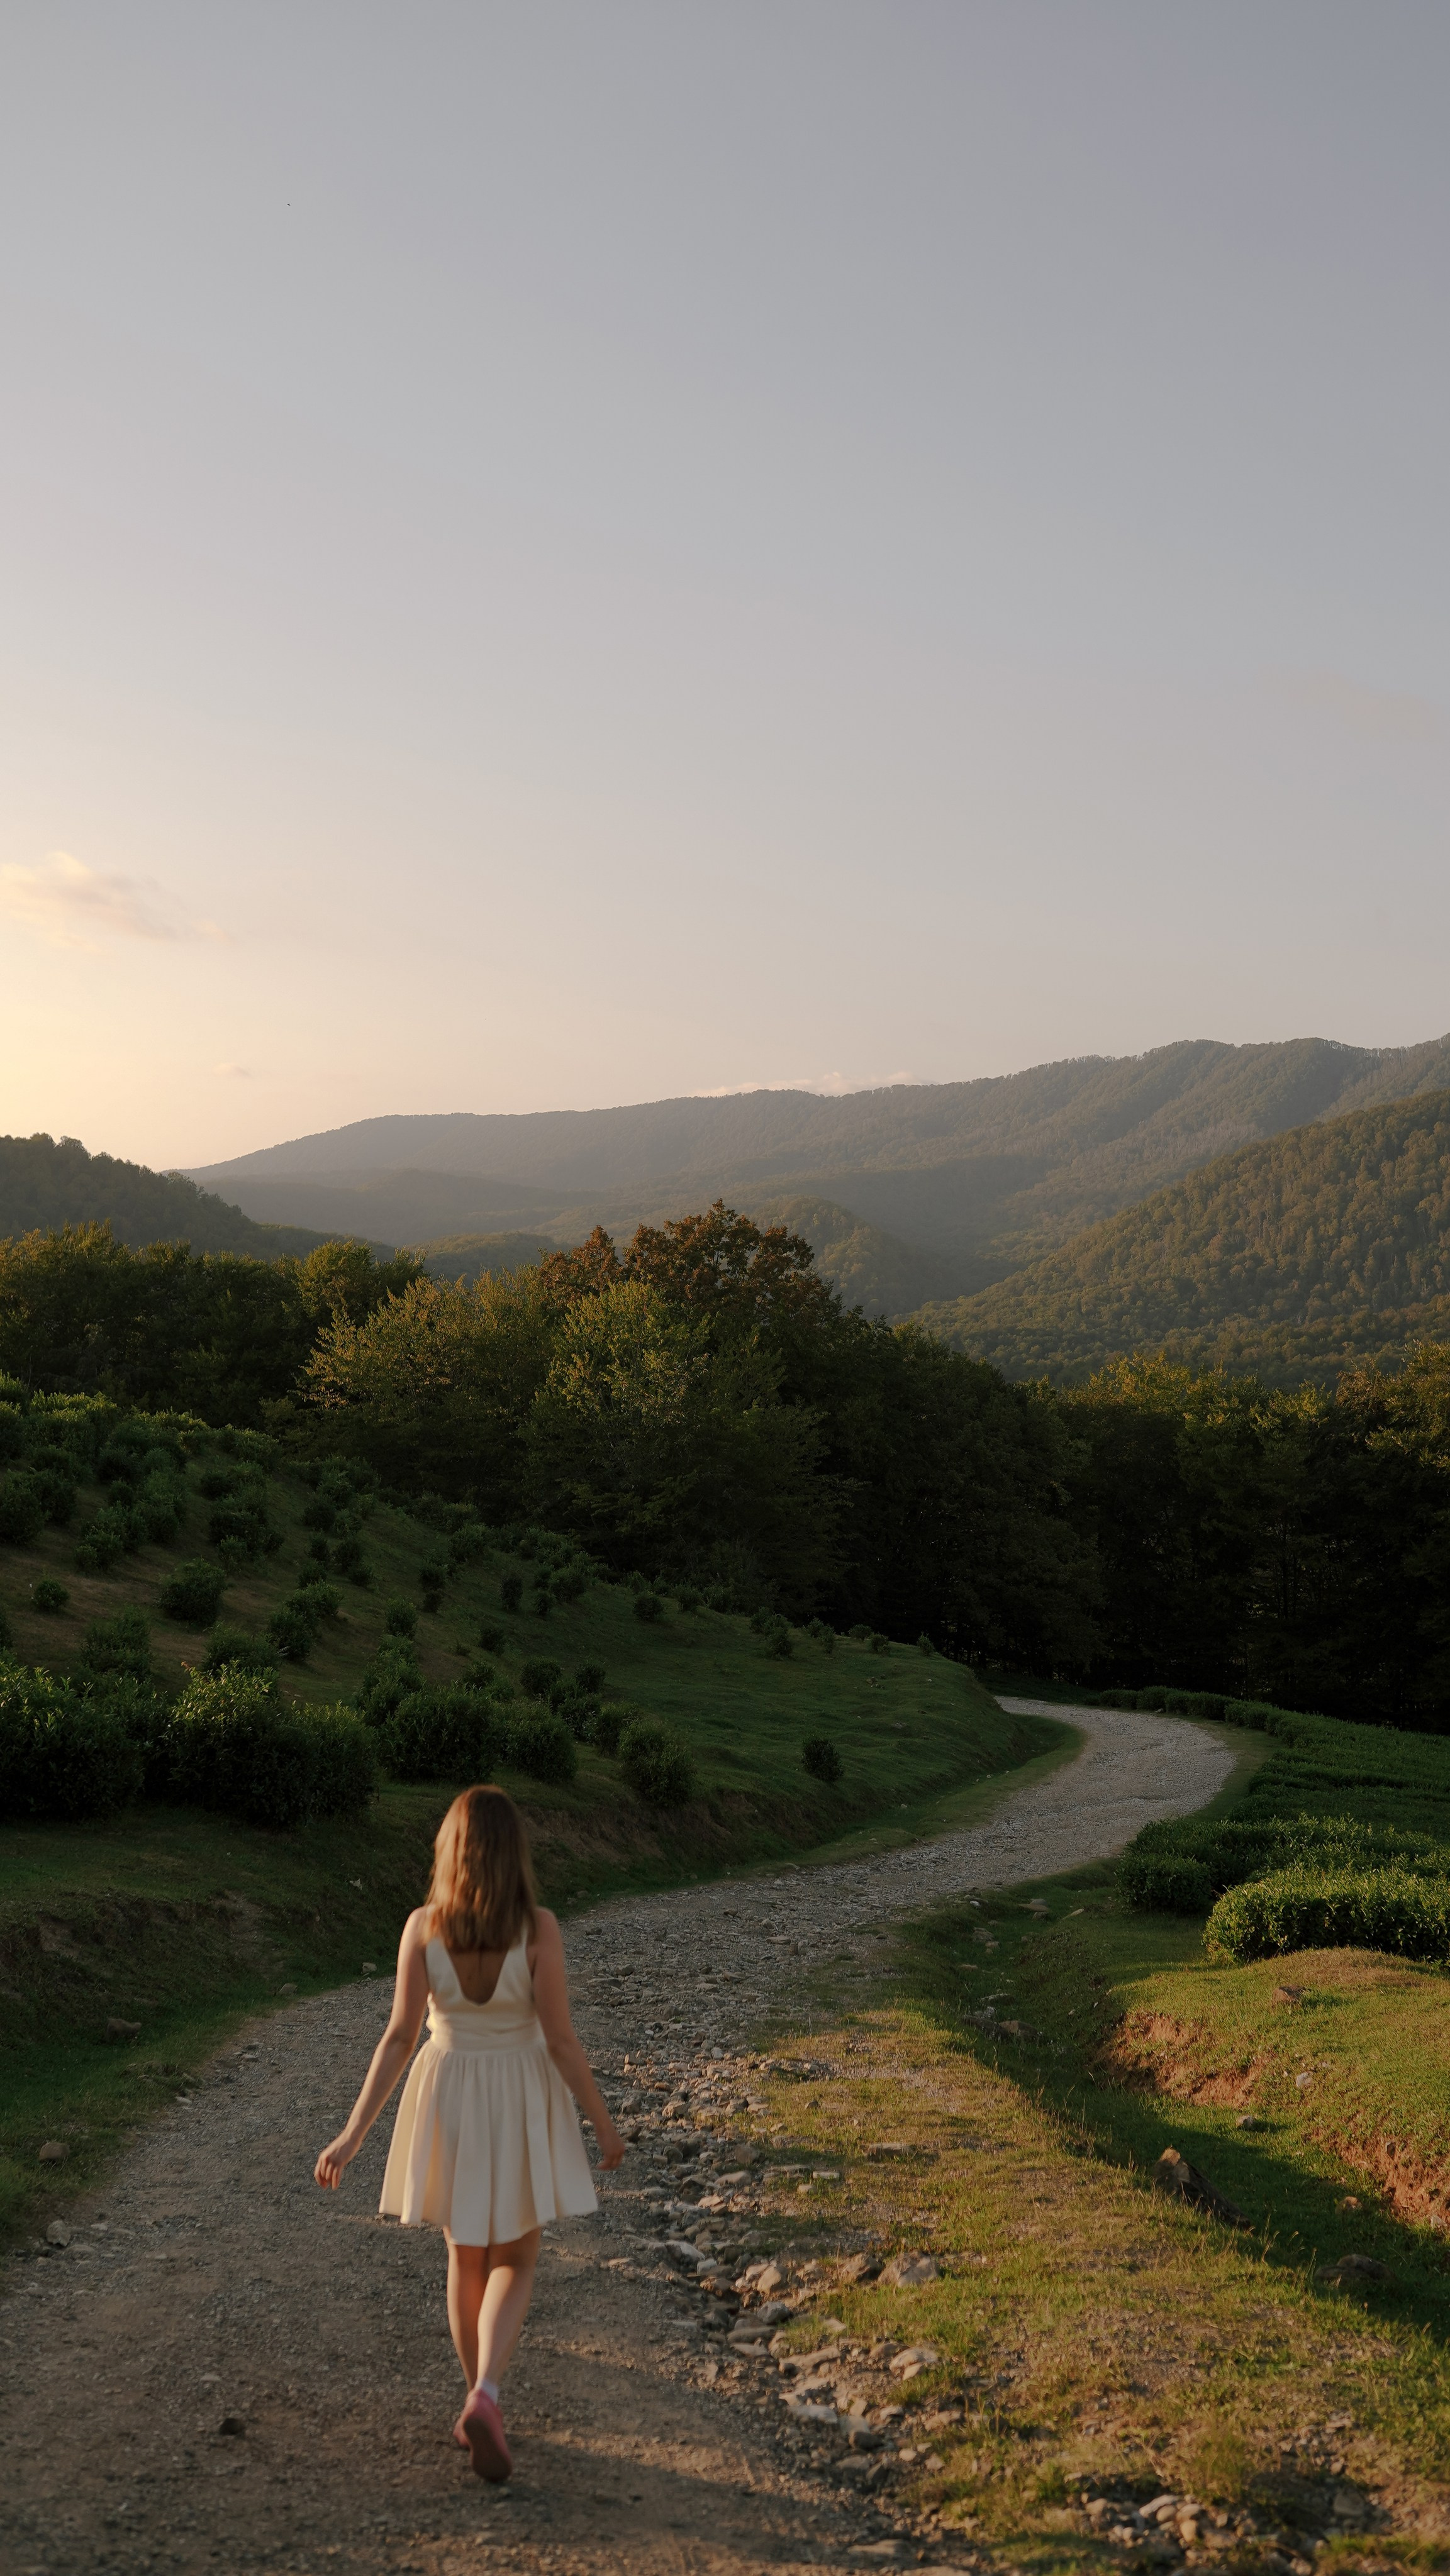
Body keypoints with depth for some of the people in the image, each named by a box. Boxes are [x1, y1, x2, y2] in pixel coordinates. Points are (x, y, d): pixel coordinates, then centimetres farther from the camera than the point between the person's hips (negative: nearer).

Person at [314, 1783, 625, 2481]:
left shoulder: (423, 1927, -12)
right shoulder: (538, 1929, -17)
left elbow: (399, 2036, -13)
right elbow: (560, 2039, -14)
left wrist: (353, 2133, -7)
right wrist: (603, 2122, -2)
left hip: (447, 2095, 2)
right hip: (520, 2099, -2)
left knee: (466, 2258, 21)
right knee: (515, 2262, 13)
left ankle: (479, 2406, 29)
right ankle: (486, 2399, -9)